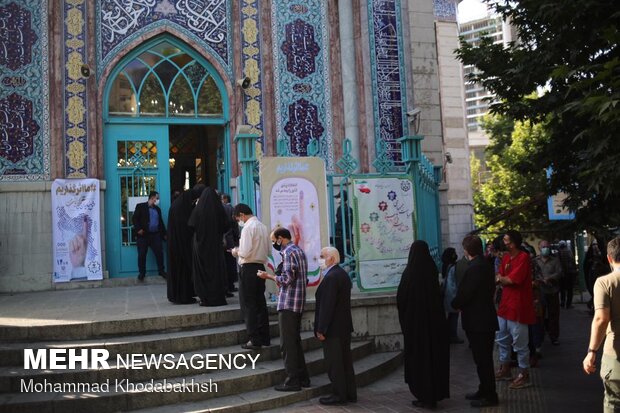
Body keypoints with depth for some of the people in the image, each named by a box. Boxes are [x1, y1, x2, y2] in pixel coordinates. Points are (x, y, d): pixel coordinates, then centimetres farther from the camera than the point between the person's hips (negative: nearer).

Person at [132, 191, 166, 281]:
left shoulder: (157, 209, 18)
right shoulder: (140, 206, 1)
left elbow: (161, 222, 22)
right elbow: (135, 218, -6)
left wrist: (164, 233, 17)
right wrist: (138, 229, -18)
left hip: (156, 235, 4)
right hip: (143, 235, -4)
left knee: (160, 253, 0)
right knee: (142, 255, 0)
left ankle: (161, 271, 11)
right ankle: (141, 273, 10)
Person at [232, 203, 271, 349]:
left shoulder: (248, 228, -14)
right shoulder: (263, 226, 11)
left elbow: (245, 252, -21)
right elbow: (268, 249, 15)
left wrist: (236, 252, 0)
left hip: (248, 268, -8)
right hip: (261, 267, 8)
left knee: (248, 305, -1)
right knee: (260, 303, 14)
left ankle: (255, 340, 0)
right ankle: (264, 337, 19)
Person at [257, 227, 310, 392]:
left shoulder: (288, 252, -13)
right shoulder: (299, 250, 16)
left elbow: (287, 278, -20)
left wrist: (268, 276, -8)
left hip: (288, 303, -10)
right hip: (298, 303, 10)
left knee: (287, 343, -4)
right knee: (295, 341, 16)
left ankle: (292, 381, -1)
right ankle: (302, 377, 21)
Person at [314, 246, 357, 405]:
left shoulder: (331, 277, -20)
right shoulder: (342, 274, 12)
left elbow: (327, 305, -23)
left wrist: (321, 329, -18)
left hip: (333, 328, -10)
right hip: (344, 326, 10)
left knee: (334, 363, -1)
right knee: (345, 360, 14)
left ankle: (339, 395, 7)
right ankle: (350, 393, 22)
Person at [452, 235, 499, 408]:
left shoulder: (475, 268, -21)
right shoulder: (484, 264, 10)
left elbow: (465, 294, -22)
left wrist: (454, 304, -1)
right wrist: (460, 303, 12)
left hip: (479, 320, -10)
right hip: (484, 317, 10)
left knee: (483, 359, -1)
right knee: (483, 358, 17)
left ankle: (489, 396, 7)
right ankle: (485, 391, 27)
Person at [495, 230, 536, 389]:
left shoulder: (523, 257, -16)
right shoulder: (506, 257, 10)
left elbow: (512, 279, -20)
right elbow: (500, 278, 9)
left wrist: (501, 279, -2)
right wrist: (503, 279, -12)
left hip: (518, 306, -9)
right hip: (505, 304, 9)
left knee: (519, 343, -1)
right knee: (502, 339, 19)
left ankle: (524, 376, 11)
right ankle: (505, 370, 33)